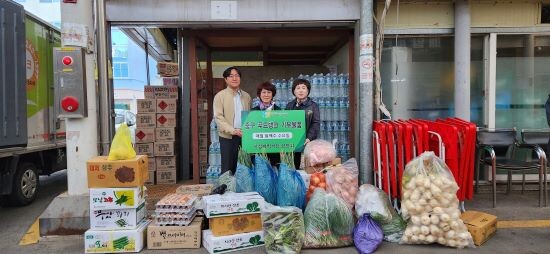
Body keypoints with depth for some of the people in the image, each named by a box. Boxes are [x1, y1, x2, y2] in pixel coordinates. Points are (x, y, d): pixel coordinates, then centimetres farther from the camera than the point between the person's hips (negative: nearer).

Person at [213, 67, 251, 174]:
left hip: (244, 136, 4)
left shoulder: (246, 96, 13)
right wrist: (232, 130, -19)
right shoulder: (220, 96, 0)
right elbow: (218, 117, -9)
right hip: (228, 137, -4)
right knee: (228, 168, -1)